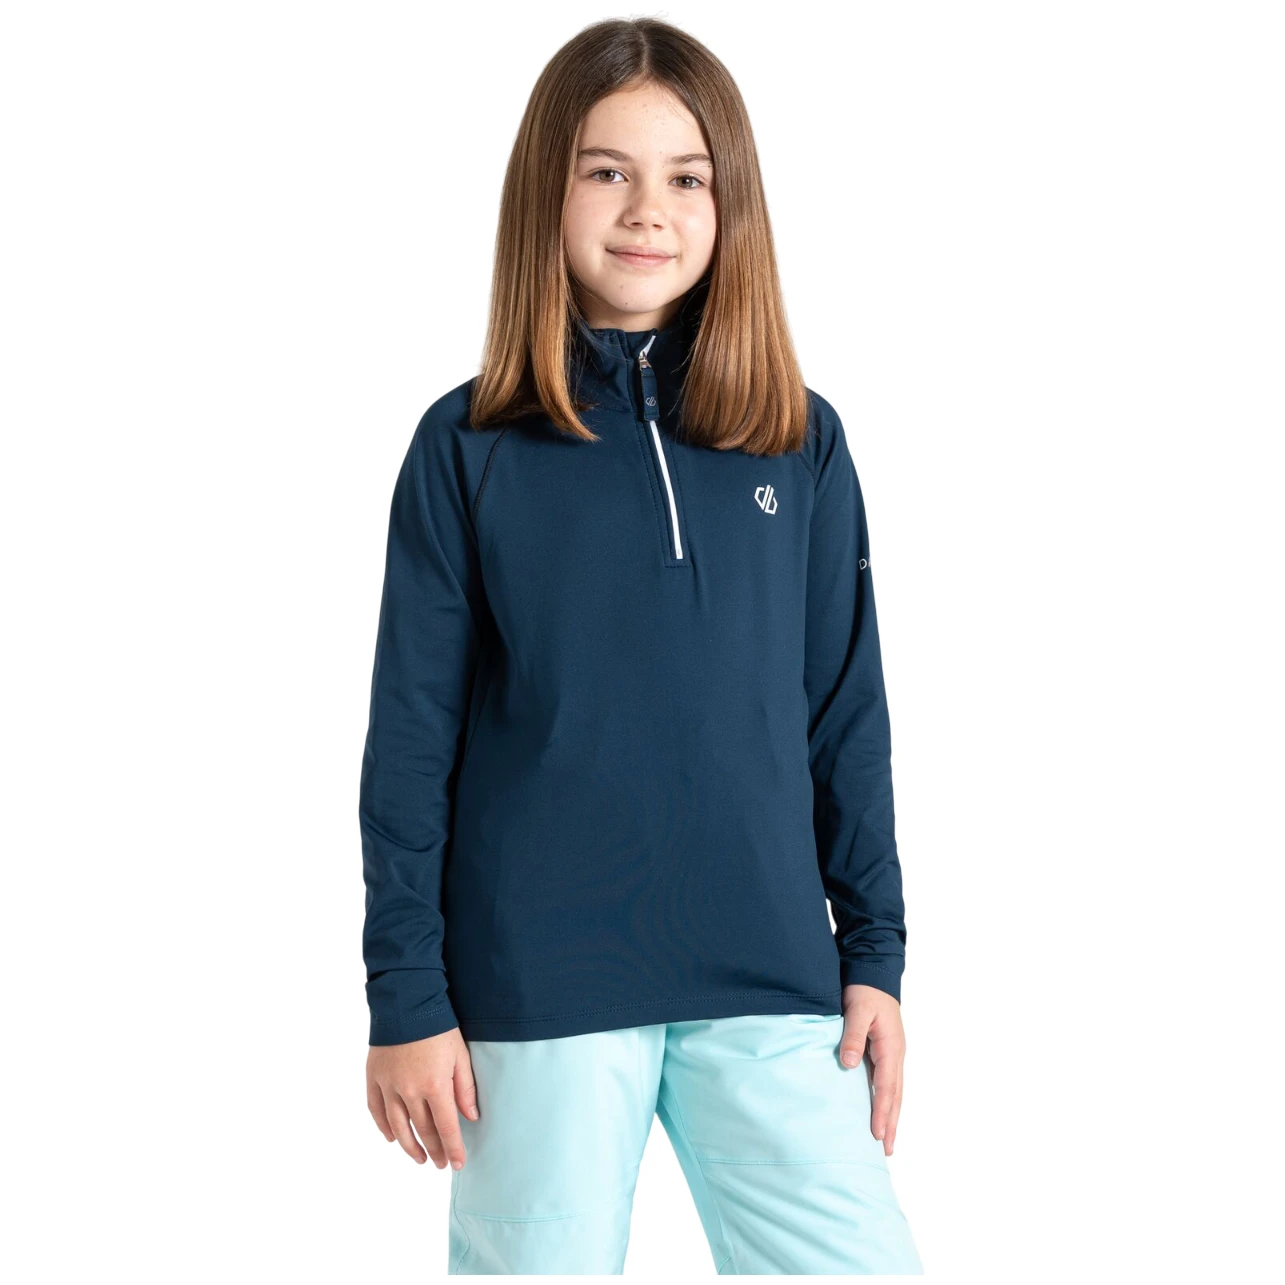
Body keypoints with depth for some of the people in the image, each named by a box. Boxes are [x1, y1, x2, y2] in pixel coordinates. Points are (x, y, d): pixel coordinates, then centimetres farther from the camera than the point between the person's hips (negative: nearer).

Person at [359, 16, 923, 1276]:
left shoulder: (802, 443, 5)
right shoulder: (468, 450, -1)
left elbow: (847, 714, 9)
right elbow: (411, 740, 0)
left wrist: (875, 951, 7)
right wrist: (406, 999, -3)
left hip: (770, 985, 2)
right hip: (538, 991, -1)